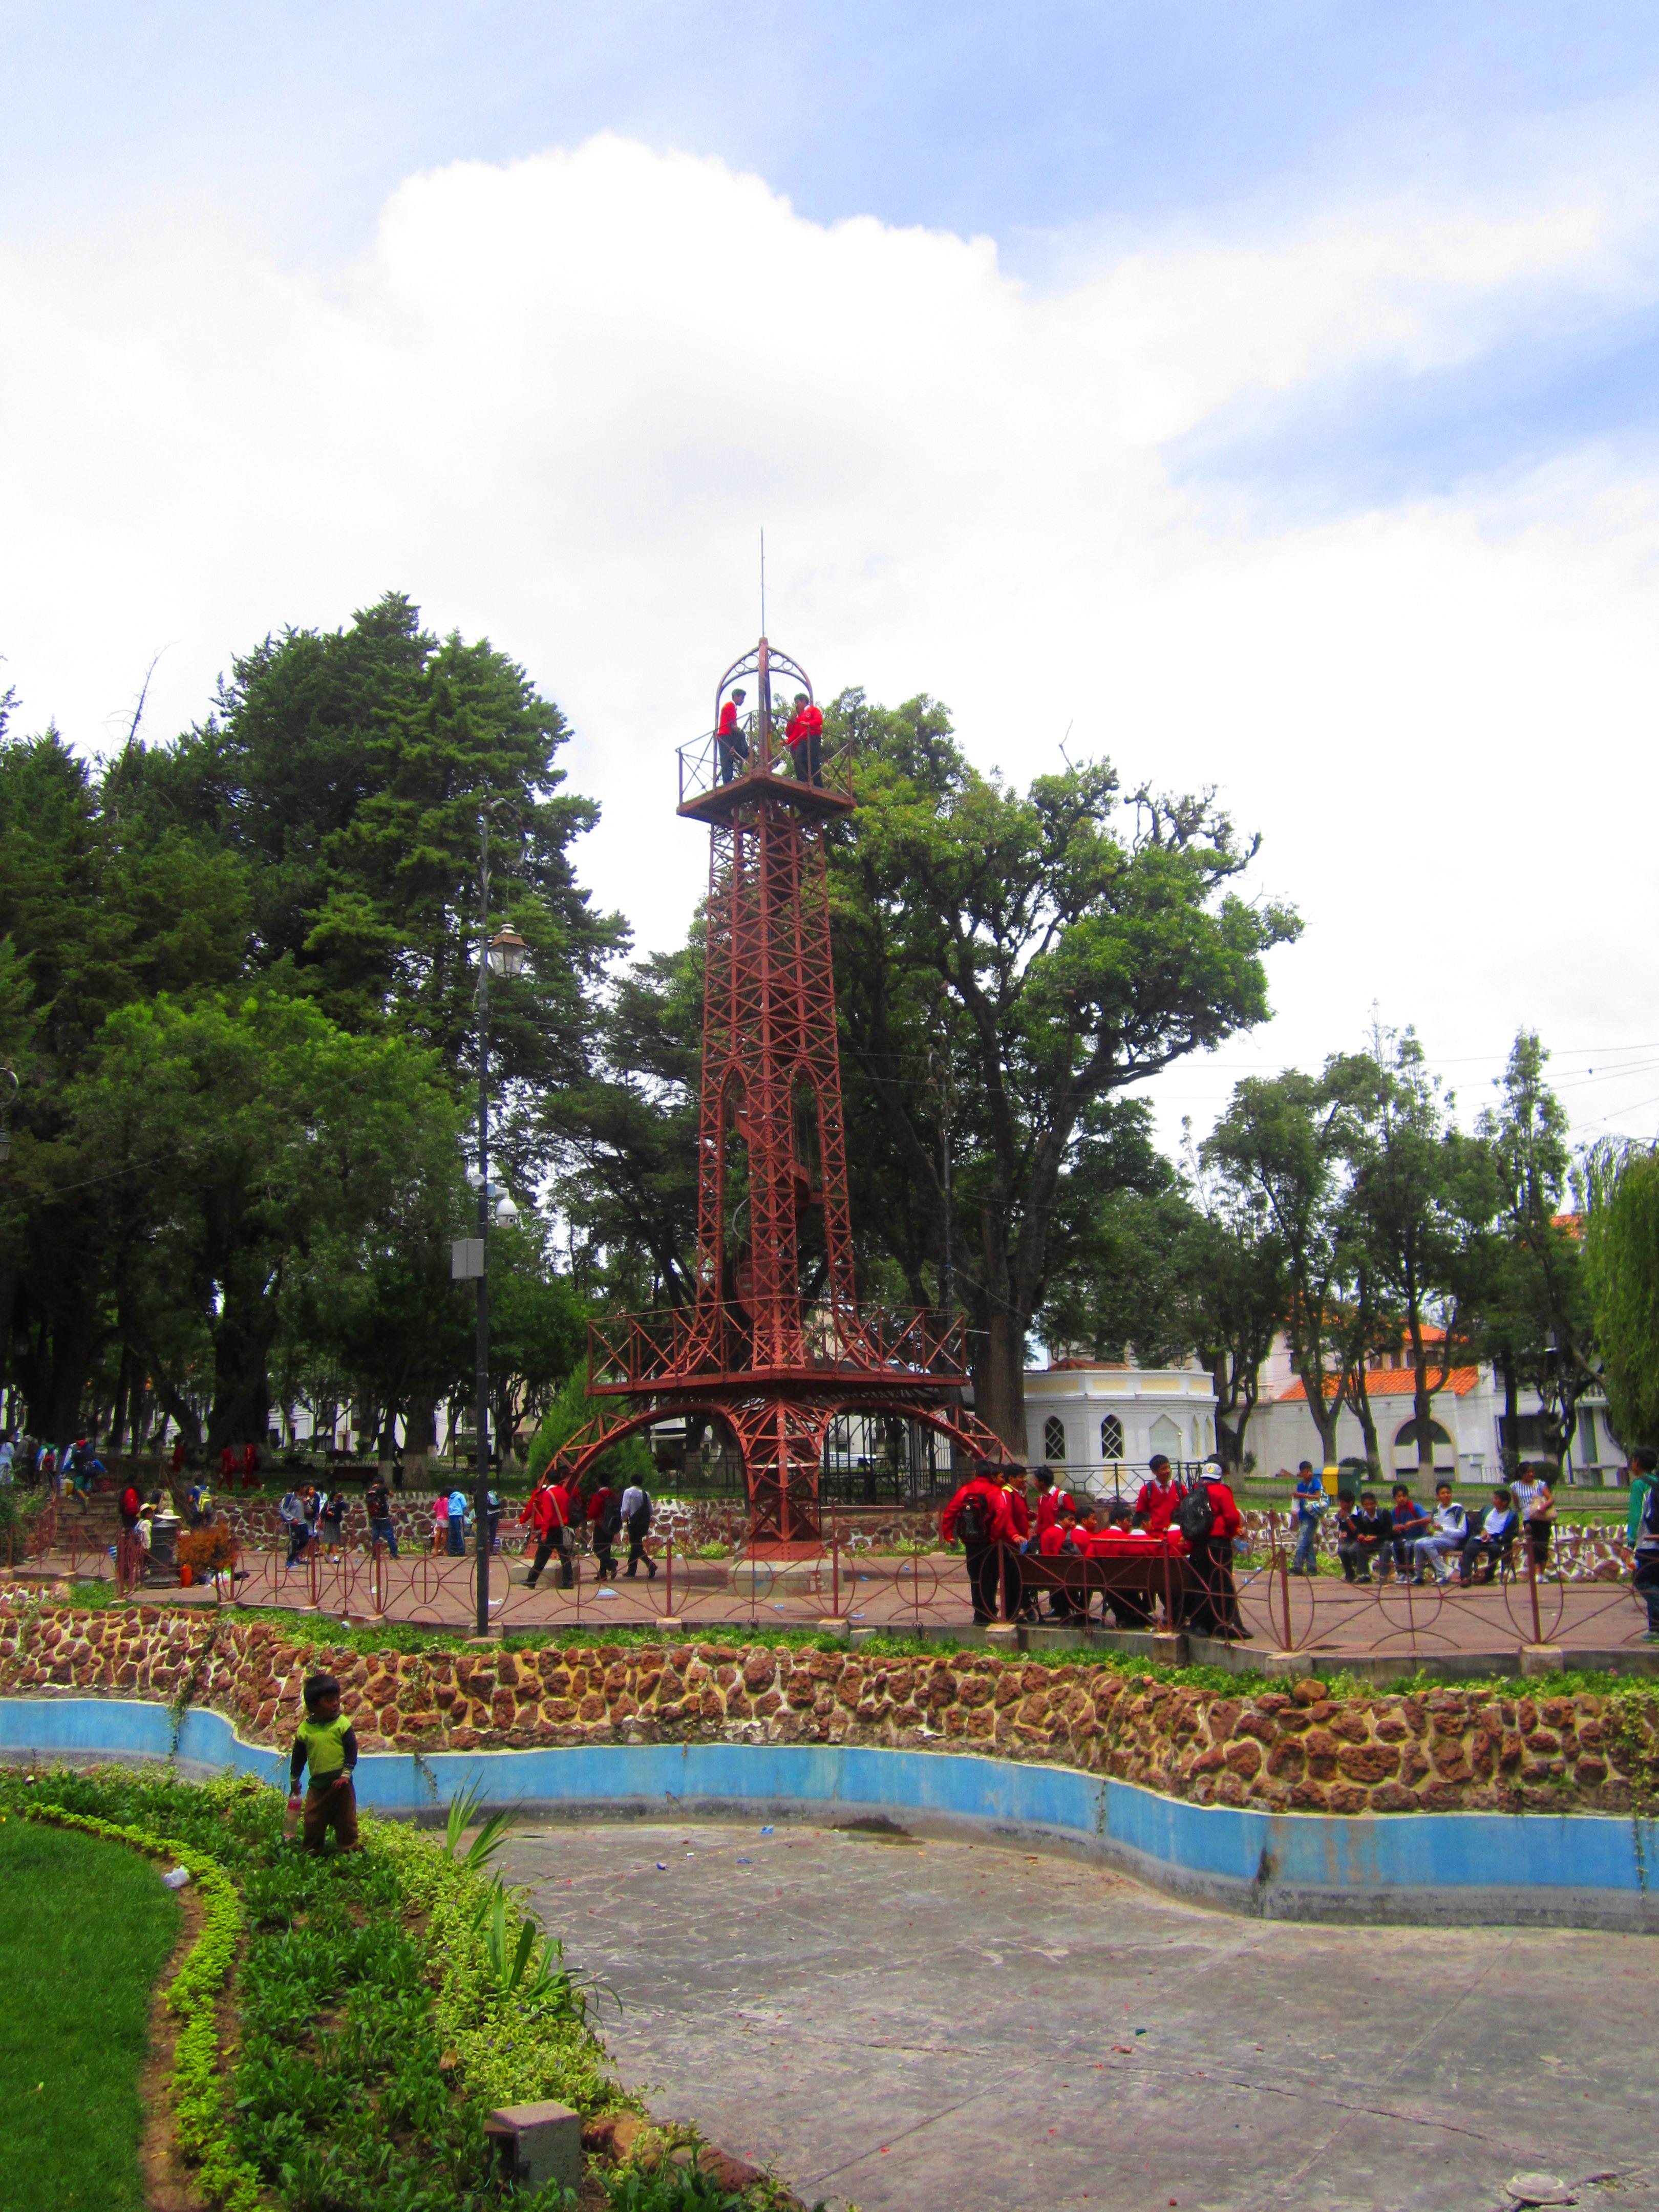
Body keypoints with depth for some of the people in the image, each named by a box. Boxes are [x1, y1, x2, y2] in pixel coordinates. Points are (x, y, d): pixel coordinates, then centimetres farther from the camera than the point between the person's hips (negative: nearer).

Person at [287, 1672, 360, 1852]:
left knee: (346, 1821, 6)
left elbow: (352, 1751, -7)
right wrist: (294, 1780, 12)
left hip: (341, 1782, -2)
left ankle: (349, 1851, 19)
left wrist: (346, 1774, -13)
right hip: (317, 1784, 2)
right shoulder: (304, 1729, -3)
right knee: (313, 1822, 10)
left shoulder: (342, 1724, -7)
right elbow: (298, 1757, 8)